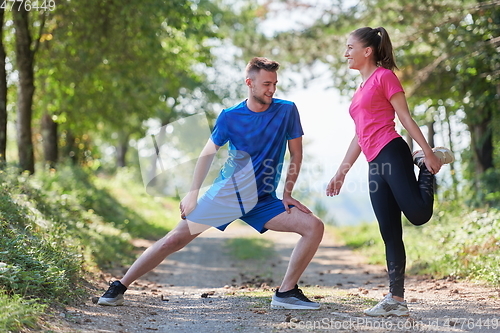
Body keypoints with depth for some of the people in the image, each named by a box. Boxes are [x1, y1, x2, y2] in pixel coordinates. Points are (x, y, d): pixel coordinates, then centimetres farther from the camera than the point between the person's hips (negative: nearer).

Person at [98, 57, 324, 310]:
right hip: (224, 193, -2)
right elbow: (207, 154, 4)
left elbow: (296, 154, 4)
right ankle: (119, 287, 2)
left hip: (263, 201, 2)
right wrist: (192, 193, -2)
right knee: (176, 239, -9)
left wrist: (287, 193, 0)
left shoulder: (287, 111, -4)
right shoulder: (230, 117, -6)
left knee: (314, 226, -15)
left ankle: (286, 292, -6)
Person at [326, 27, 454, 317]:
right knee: (390, 235, 4)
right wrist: (341, 173, 23)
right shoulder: (361, 89, 24)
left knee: (419, 213, -21)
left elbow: (405, 117, -6)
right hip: (375, 165, 8)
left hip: (391, 154, -8)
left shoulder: (384, 76, 0)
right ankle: (396, 301, 4)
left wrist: (428, 151, -12)